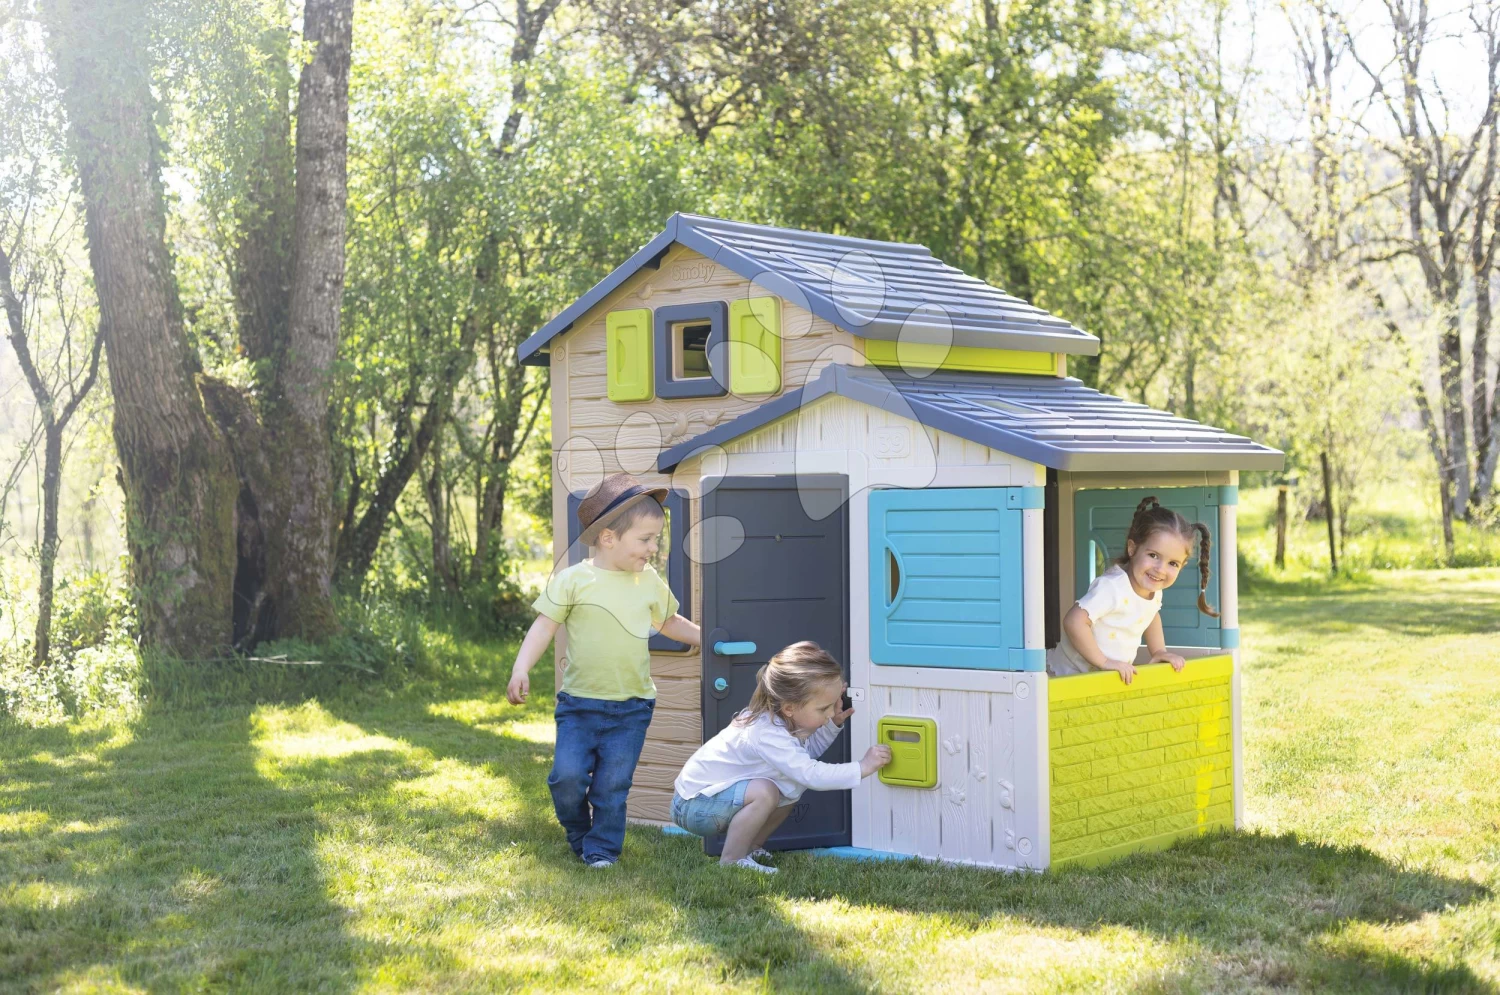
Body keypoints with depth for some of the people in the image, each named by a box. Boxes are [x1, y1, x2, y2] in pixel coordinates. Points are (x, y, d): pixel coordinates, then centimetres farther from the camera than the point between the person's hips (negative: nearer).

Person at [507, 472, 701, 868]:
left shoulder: (650, 583, 6)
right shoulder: (573, 580, -7)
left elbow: (669, 622, 25)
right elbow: (544, 626, -8)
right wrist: (521, 669, -19)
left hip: (631, 706, 2)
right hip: (579, 702, -2)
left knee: (613, 784, 1)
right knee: (567, 777, -7)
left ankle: (603, 848, 18)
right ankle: (579, 835, 20)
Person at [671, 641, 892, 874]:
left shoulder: (783, 719, -5)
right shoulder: (767, 735, -33)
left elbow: (808, 753, 11)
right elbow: (812, 774, -37)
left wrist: (833, 724, -2)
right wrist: (863, 768, -30)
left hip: (716, 793, 9)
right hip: (695, 803, -9)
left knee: (791, 790, 5)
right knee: (764, 792, -30)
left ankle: (750, 849, 14)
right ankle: (731, 861, -15)